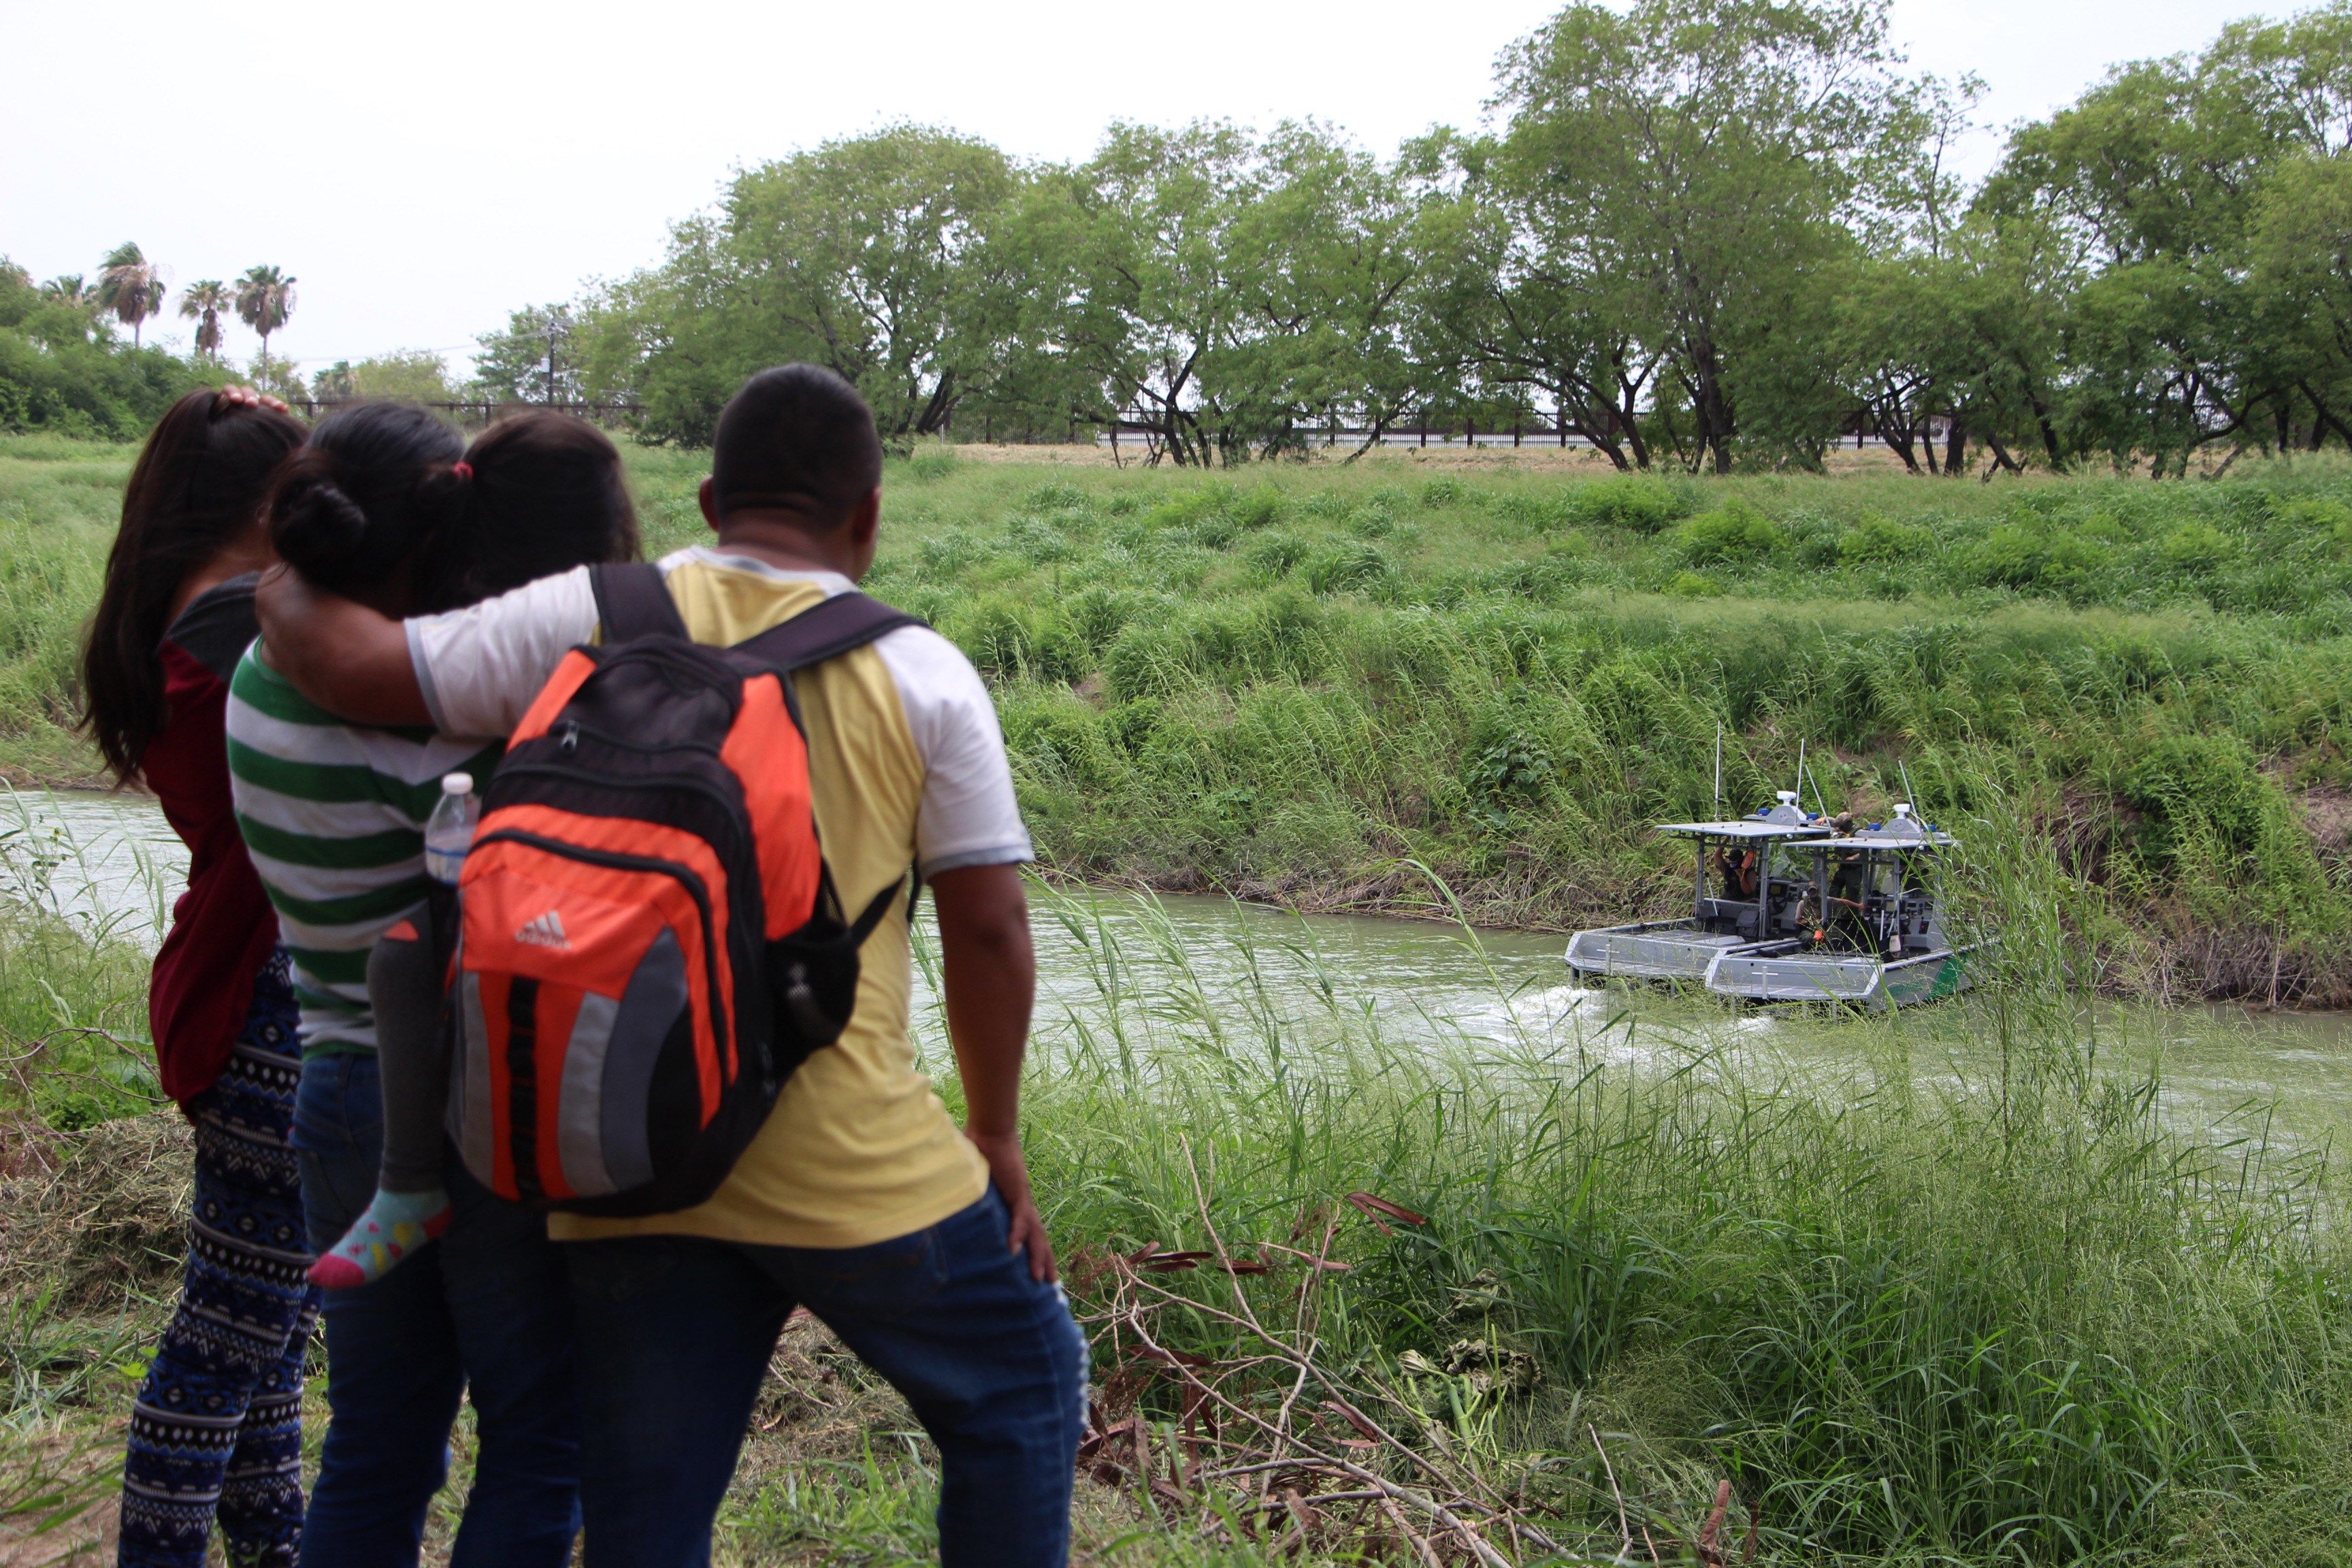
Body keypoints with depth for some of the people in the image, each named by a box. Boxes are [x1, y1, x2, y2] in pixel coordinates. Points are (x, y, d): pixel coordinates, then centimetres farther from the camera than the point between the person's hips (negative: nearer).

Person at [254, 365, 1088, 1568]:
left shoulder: (595, 618, 0)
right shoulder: (921, 674, -1)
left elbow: (351, 668, -2)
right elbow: (989, 930, -2)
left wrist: (282, 593, 19)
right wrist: (996, 1139, 8)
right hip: (854, 1169, -2)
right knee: (1021, 1389, 21)